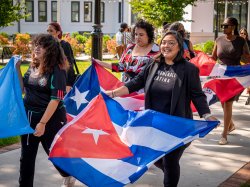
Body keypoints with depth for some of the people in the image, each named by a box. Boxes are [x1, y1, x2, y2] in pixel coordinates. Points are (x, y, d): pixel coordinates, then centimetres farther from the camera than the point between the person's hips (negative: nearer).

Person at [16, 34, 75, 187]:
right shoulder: (32, 67, 4)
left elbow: (56, 99, -21)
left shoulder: (57, 71, -16)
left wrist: (42, 123, -24)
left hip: (51, 118, -6)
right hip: (29, 117, 6)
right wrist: (17, 69, 0)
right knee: (26, 156, 9)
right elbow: (24, 89, 12)